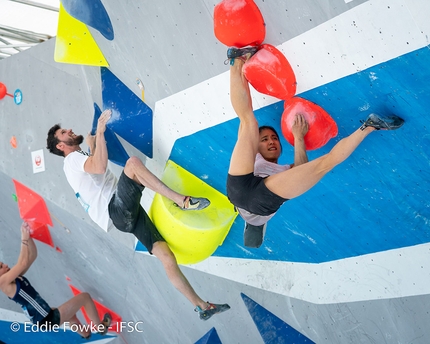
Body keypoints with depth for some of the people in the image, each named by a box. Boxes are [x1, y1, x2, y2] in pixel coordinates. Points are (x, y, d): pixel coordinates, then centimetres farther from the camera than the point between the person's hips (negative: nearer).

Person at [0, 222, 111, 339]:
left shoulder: (14, 276, 8)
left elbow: (33, 256, 5)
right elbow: (23, 263, -28)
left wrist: (28, 235, -9)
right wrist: (24, 238, -20)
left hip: (45, 318, 10)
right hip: (47, 320, -10)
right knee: (85, 296, 1)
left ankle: (85, 333, 62)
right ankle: (100, 327, 18)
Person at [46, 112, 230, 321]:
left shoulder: (81, 161, 29)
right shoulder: (73, 159, -2)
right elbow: (101, 166, -23)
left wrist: (92, 147, 39)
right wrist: (100, 132, -18)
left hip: (127, 213, 9)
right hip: (118, 210, -8)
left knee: (167, 257, -2)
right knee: (133, 163, -28)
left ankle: (202, 307, 0)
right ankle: (182, 201, -25)